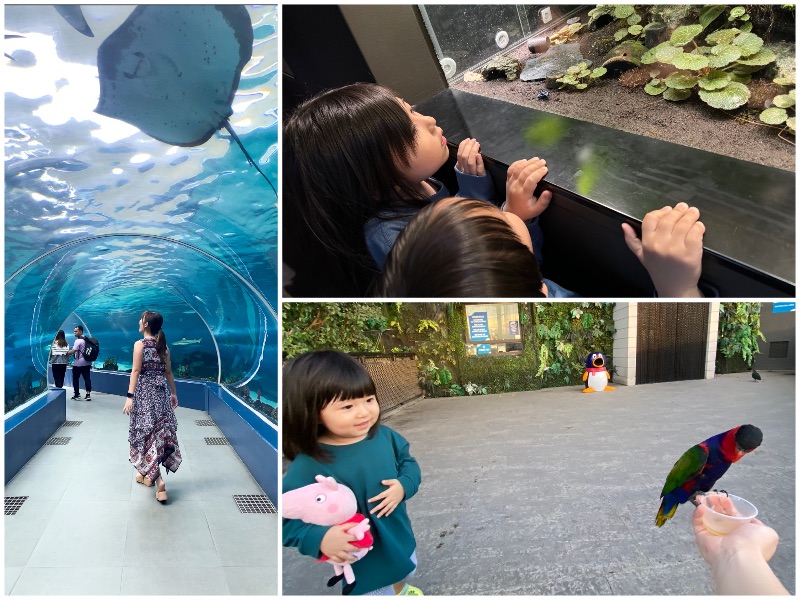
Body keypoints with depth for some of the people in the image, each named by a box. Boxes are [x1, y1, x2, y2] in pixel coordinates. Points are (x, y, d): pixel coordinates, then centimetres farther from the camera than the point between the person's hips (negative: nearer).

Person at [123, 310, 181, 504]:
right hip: (161, 391, 6)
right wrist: (173, 393, 18)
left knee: (147, 432, -3)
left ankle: (158, 481, -11)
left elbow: (136, 371, -15)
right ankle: (148, 474, 25)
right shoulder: (163, 345, 7)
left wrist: (130, 396, -17)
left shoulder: (140, 344, -9)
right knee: (159, 430, 11)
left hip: (145, 392, -6)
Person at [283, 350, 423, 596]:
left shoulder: (385, 436, -14)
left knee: (401, 577, 36)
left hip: (400, 540, 7)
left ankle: (400, 590, 69)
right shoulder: (308, 466, -31)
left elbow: (407, 462, 2)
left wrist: (404, 485, -17)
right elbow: (288, 519, -27)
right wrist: (319, 538, -41)